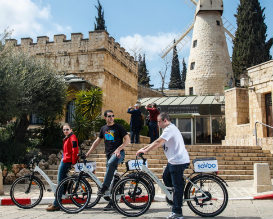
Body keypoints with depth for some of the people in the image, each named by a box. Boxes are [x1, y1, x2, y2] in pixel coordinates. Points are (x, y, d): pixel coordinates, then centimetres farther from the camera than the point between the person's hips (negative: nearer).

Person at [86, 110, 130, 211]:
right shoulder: (103, 128, 15)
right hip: (109, 154, 5)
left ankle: (104, 187, -33)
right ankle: (112, 203, 9)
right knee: (112, 179, 4)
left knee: (110, 164, -37)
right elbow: (97, 141, 21)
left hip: (118, 153, -5)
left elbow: (127, 140, -5)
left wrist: (118, 149, -17)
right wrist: (88, 153, 16)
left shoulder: (118, 127, 0)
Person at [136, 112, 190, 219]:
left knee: (177, 186, -5)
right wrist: (144, 148, 14)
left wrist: (145, 151, -17)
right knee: (166, 177, 19)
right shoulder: (170, 129, 18)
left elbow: (158, 142, -23)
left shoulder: (170, 129, -16)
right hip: (174, 161, 10)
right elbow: (158, 142, 19)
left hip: (178, 161, -10)